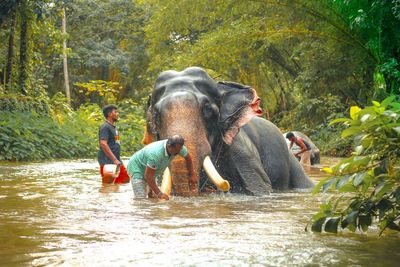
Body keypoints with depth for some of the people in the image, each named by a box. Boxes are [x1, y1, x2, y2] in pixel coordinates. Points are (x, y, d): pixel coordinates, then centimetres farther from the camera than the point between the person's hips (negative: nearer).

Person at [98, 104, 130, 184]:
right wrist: (114, 160, -25)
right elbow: (103, 144, -23)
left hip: (116, 162, 10)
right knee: (107, 185, -6)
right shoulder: (105, 127, -12)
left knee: (126, 180, 9)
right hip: (108, 162, -10)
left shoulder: (114, 127, 18)